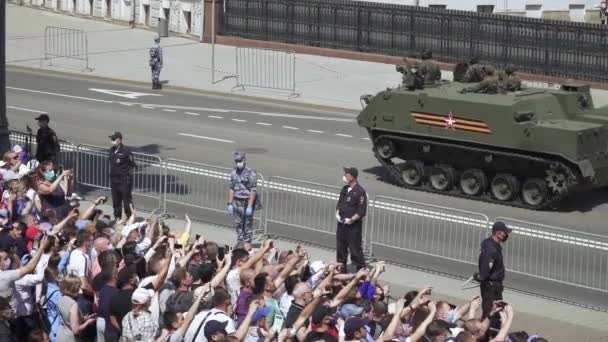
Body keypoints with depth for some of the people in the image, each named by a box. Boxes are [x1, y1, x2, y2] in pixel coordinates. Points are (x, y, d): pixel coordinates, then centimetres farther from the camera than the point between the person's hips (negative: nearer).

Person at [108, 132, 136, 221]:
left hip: (124, 180, -7)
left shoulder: (125, 151, -13)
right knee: (116, 201, 15)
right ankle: (117, 218, 26)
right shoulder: (112, 151, 9)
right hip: (114, 180, 7)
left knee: (127, 201, -3)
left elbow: (132, 165, -9)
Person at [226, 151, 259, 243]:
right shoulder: (234, 173, 8)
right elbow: (231, 189, 14)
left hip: (247, 202, -6)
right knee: (238, 225, 12)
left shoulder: (251, 173, -12)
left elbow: (253, 190, -14)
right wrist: (230, 204, 10)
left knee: (247, 226, -1)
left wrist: (249, 206, -19)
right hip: (236, 202, 6)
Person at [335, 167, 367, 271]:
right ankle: (341, 269, 30)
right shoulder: (345, 189, 8)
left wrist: (351, 220, -19)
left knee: (355, 249, -5)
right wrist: (337, 213, 3)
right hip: (342, 224, 8)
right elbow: (339, 203, 20)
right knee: (340, 247, 16)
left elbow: (362, 211, -17)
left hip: (354, 226, -8)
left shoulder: (360, 192, -16)